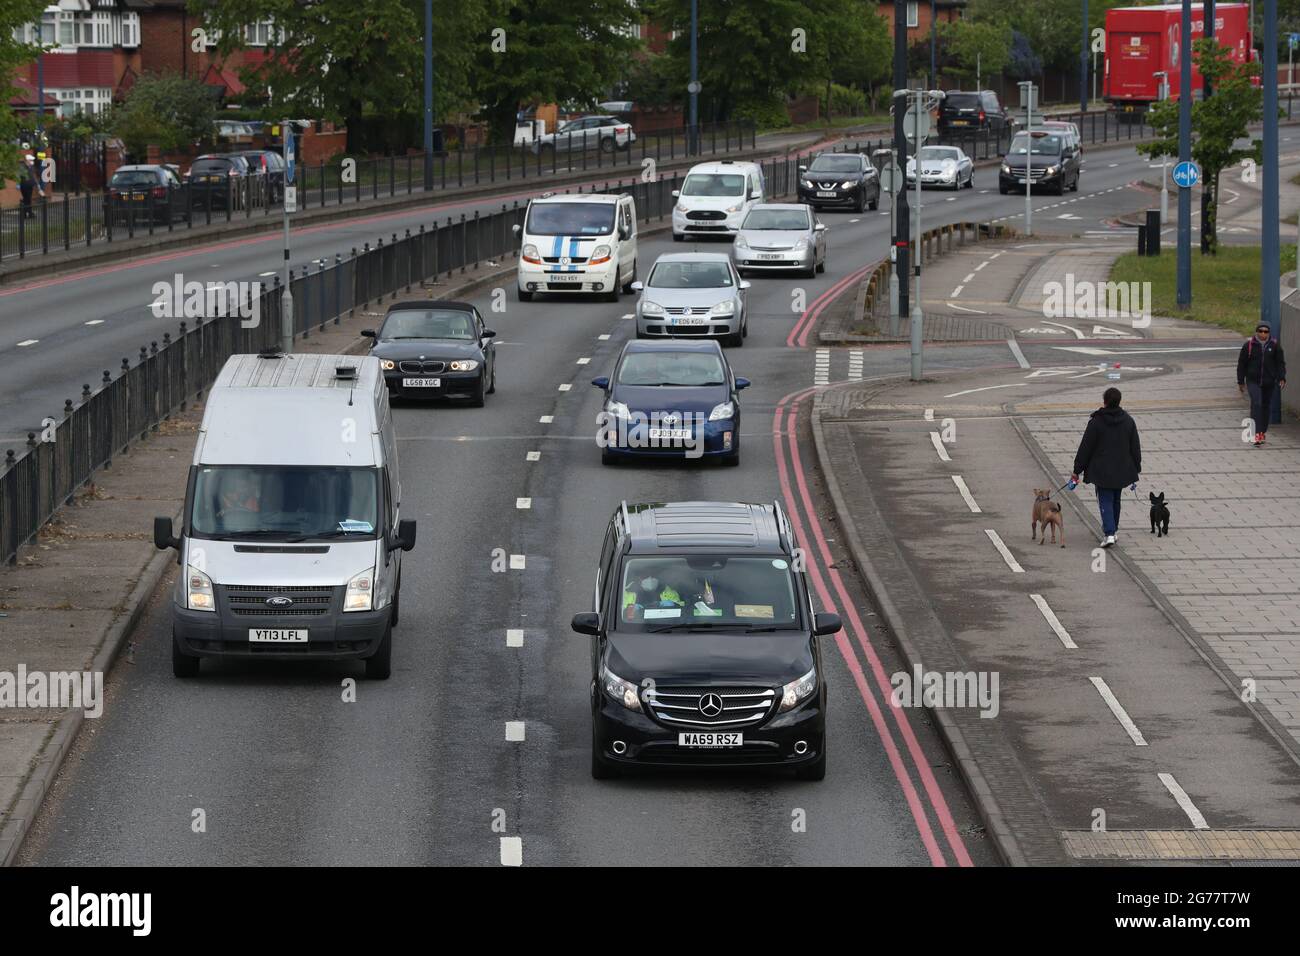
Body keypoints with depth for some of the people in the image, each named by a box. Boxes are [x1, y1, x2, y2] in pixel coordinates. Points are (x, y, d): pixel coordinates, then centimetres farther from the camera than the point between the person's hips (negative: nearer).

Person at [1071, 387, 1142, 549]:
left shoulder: (1096, 422, -13)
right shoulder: (1128, 421, 1)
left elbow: (1085, 448, -9)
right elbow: (1135, 448, 7)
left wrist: (1077, 471, -2)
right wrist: (1136, 468, 17)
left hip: (1102, 471, -4)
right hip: (1121, 471, 4)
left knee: (1105, 501, -3)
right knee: (1115, 500, 19)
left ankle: (1109, 533, -18)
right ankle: (1112, 530, 28)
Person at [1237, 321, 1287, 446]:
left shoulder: (1275, 345, 0)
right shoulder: (1249, 345, -4)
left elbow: (1281, 363, 4)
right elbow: (1241, 364, 2)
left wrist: (1282, 378, -8)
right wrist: (1241, 381, 2)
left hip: (1269, 382, 2)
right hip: (1253, 381, -2)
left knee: (1266, 406, 10)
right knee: (1256, 404, -17)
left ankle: (1263, 431, 25)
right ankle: (1256, 433, -23)